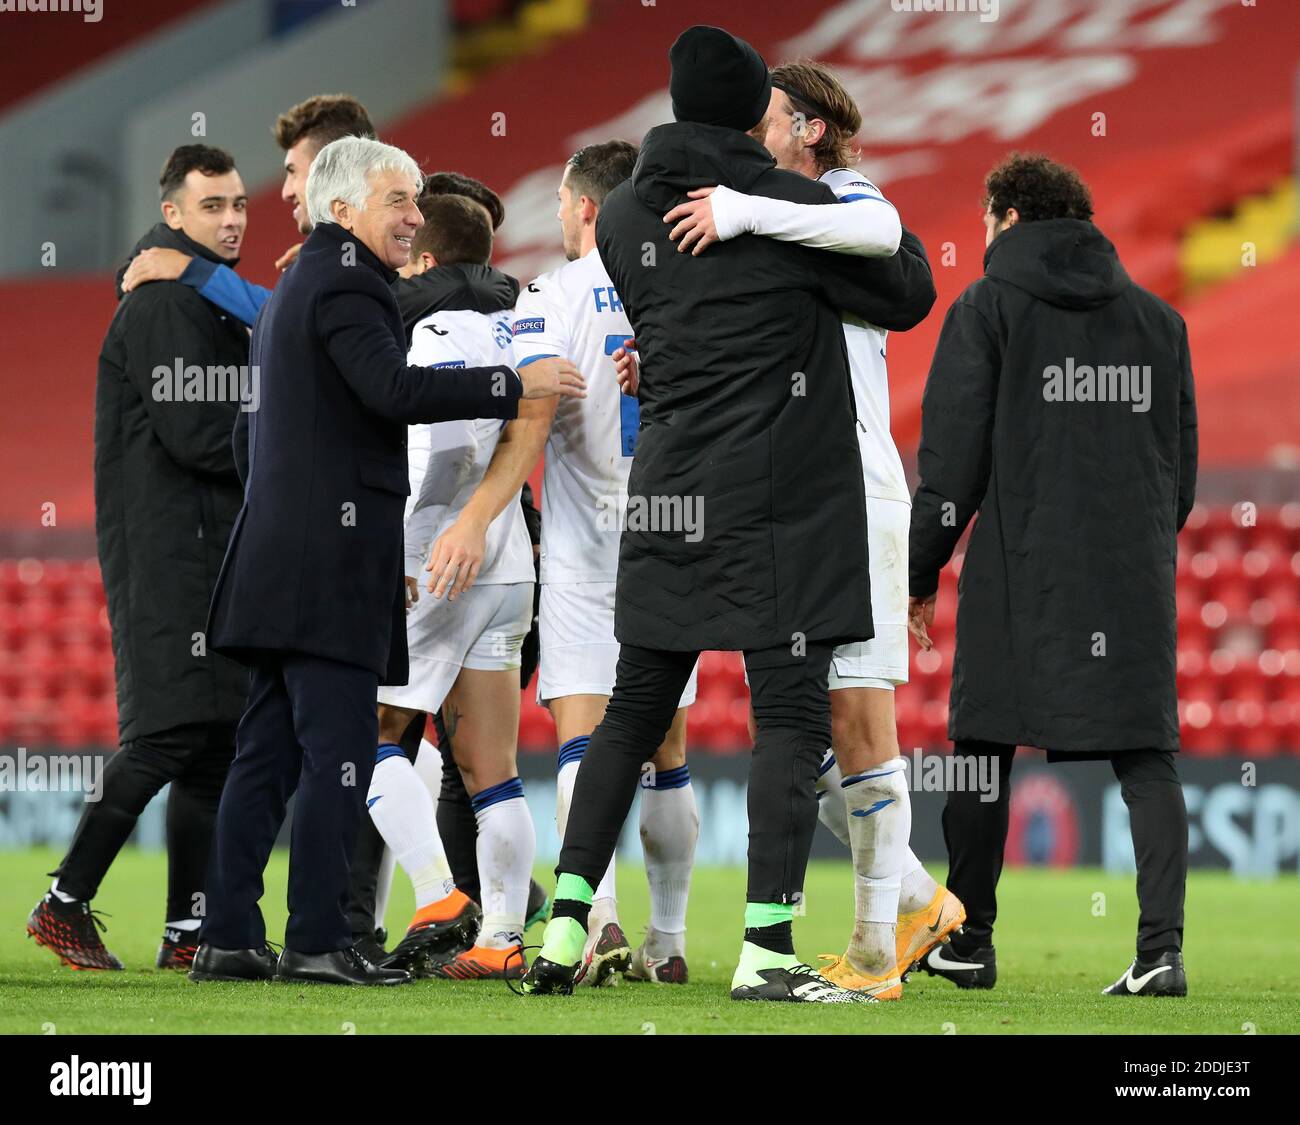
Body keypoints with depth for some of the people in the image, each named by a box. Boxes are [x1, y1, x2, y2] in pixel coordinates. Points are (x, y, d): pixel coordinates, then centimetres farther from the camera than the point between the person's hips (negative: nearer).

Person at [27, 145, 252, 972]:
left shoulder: (216, 300, 21)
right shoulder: (165, 304, -11)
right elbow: (193, 433, -19)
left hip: (212, 549, 10)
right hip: (167, 551, -10)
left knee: (217, 735, 7)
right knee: (174, 729, -14)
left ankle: (189, 930, 8)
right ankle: (66, 902, -8)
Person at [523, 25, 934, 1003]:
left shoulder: (624, 216, 8)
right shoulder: (796, 207, -7)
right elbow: (907, 298, 3)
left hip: (665, 498, 5)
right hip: (775, 504, -5)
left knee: (633, 713, 13)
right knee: (792, 717, -4)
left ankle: (567, 927, 8)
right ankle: (767, 950, -12)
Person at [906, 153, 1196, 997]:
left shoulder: (987, 309, 1)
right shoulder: (1158, 318, 14)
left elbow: (953, 458, -3)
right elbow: (1183, 462, 17)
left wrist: (922, 570, 5)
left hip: (1021, 576, -3)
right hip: (1136, 578, 3)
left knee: (983, 749, 8)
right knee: (1147, 754, 0)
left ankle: (969, 941, 13)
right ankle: (1163, 945, -13)